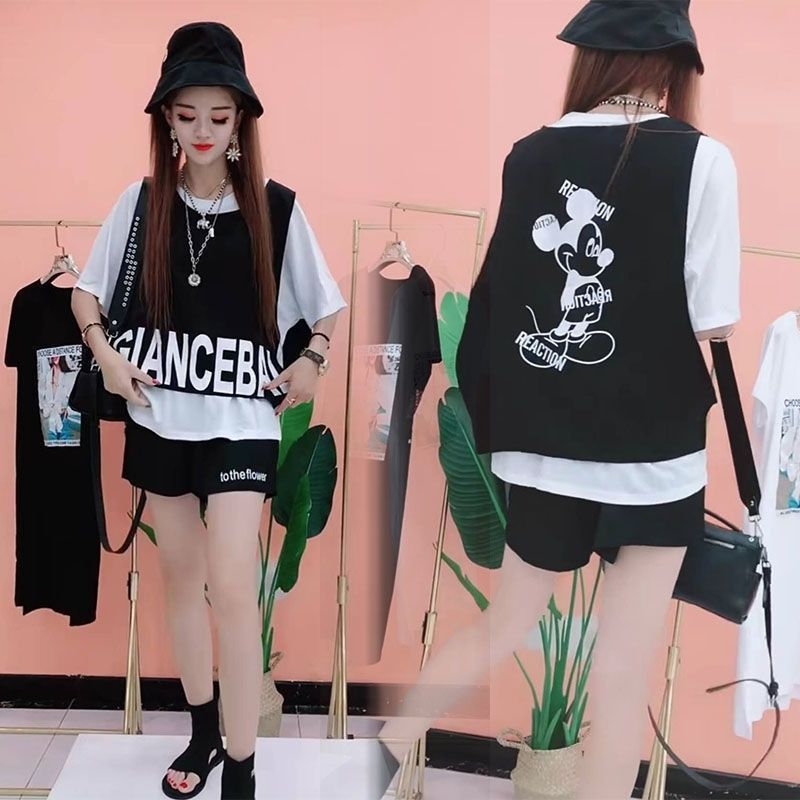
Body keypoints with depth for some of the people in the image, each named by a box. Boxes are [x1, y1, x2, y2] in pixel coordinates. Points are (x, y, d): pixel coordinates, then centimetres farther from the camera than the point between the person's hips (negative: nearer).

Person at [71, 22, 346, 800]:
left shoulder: (275, 206, -5)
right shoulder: (140, 201, 0)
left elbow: (327, 305, 7)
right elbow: (86, 291, 10)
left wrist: (312, 362, -7)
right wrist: (105, 353, -5)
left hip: (241, 420, -3)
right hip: (159, 416, 3)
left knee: (231, 588, -10)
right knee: (179, 575, 15)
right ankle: (203, 731, 33)